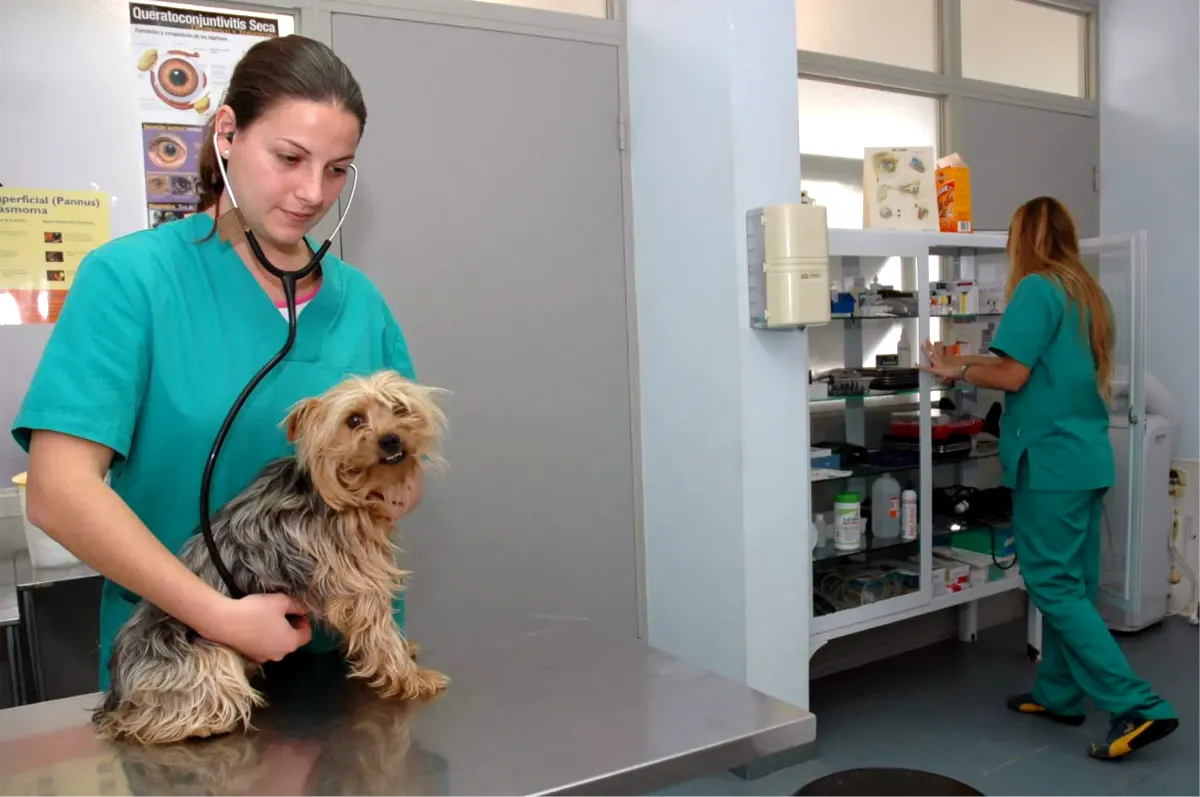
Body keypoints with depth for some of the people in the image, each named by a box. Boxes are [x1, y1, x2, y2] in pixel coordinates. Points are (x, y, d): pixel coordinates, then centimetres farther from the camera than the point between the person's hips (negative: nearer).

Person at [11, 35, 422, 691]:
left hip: (348, 643, 4)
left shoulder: (359, 300, 2)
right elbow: (59, 490, -17)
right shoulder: (130, 276, -10)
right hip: (178, 656, -3)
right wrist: (221, 617, -23)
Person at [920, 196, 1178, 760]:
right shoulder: (1086, 291, 15)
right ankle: (1058, 694, 24)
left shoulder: (1036, 289, -11)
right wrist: (974, 362, 22)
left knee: (1053, 584, -4)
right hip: (1088, 456, 9)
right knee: (1073, 581, 13)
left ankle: (1139, 707, -5)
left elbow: (1013, 375, -17)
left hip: (1052, 459, -9)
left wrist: (955, 369, -1)